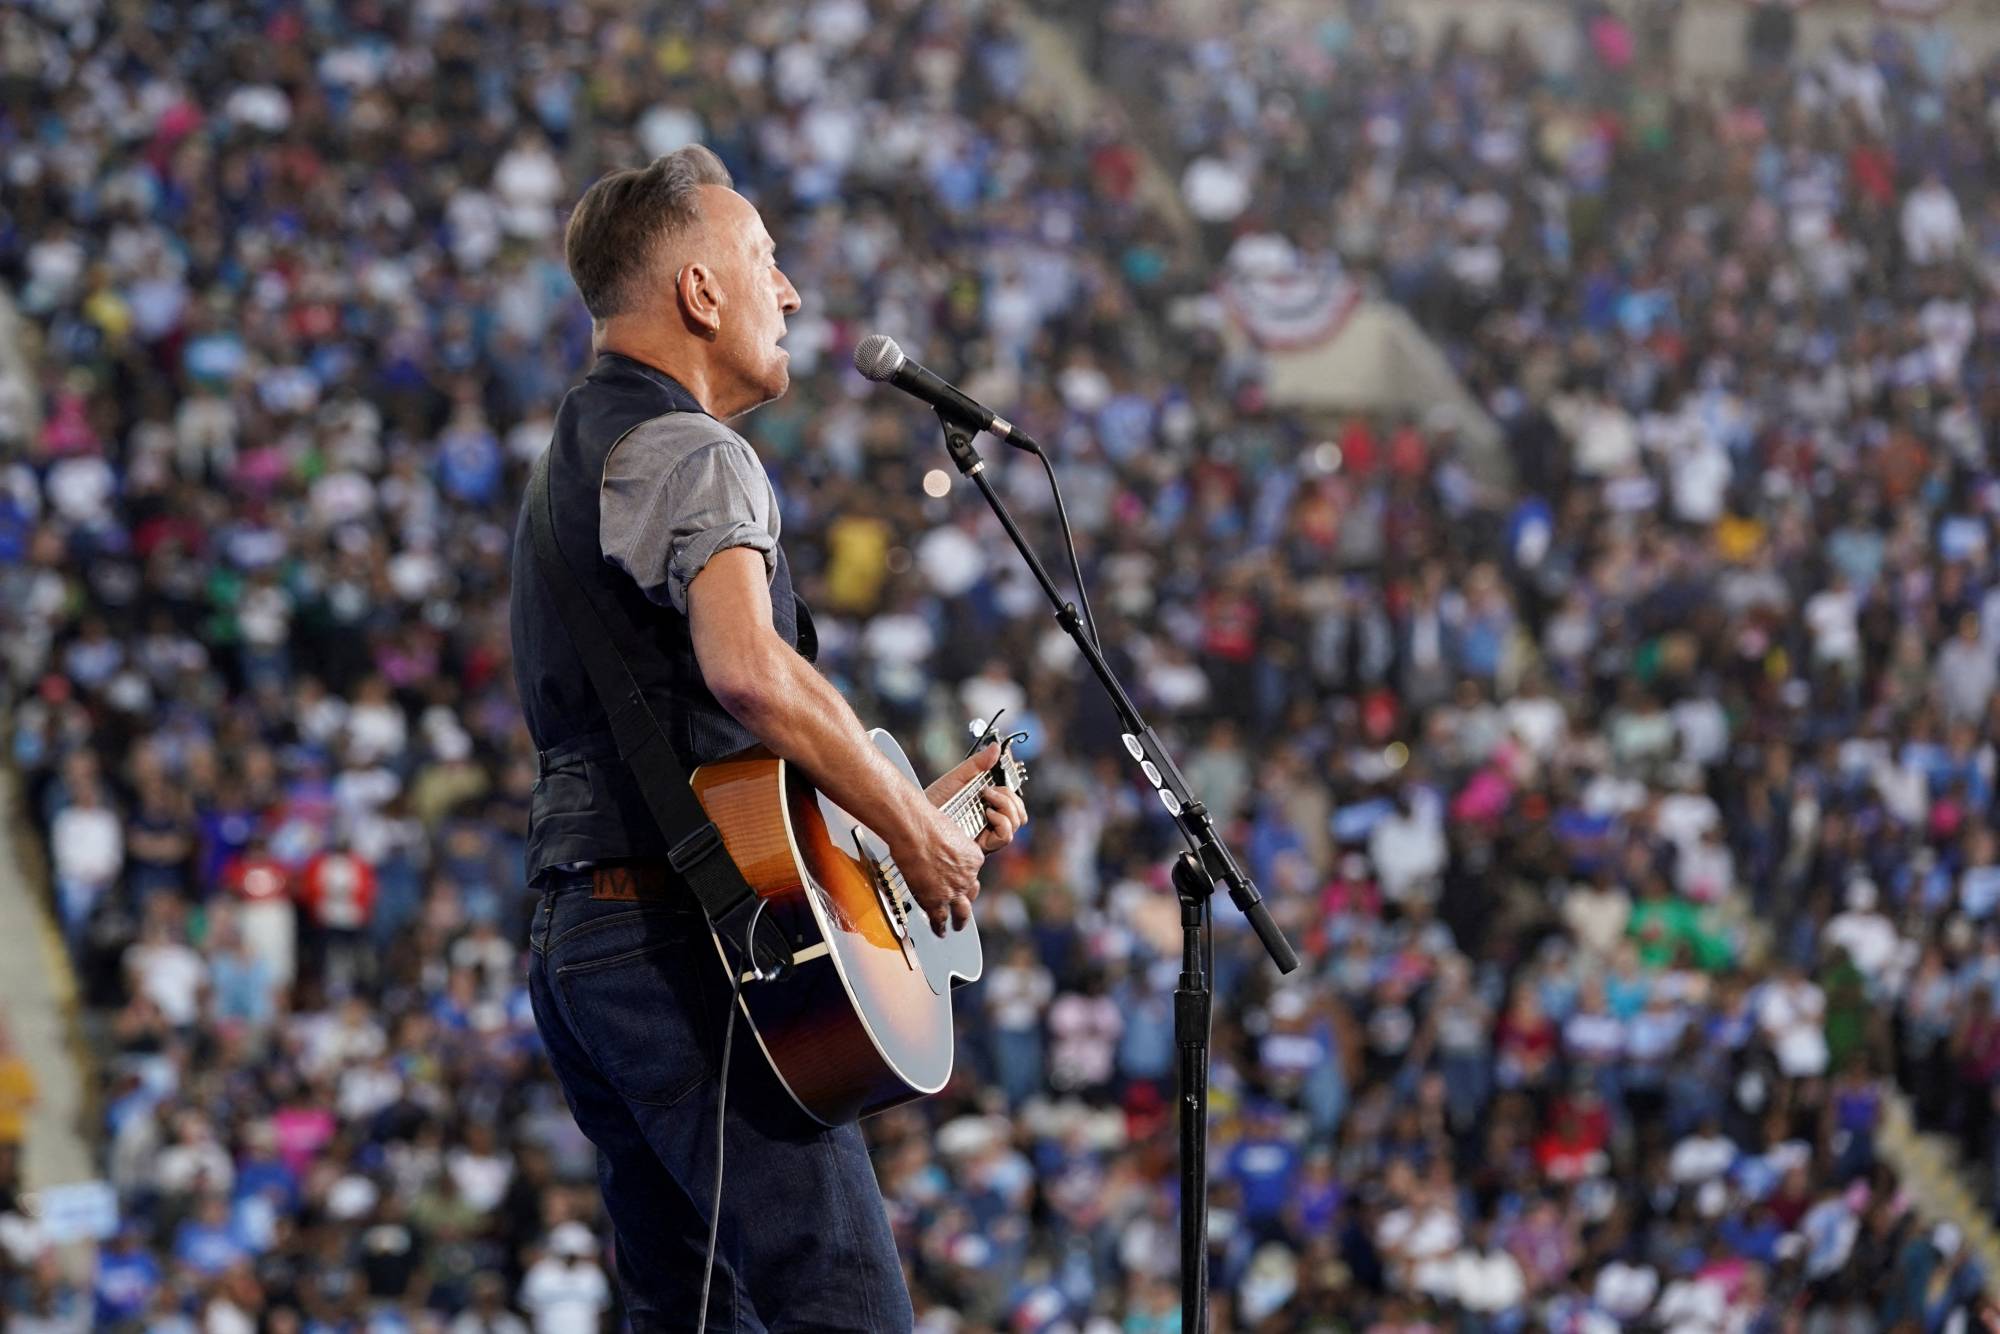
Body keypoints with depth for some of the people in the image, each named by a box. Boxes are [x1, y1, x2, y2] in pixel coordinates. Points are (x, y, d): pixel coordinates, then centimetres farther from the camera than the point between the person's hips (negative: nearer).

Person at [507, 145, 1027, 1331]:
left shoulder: (579, 455, 24)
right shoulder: (692, 454, -9)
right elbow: (747, 670, -29)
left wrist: (912, 808, 24)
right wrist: (910, 826, -17)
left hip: (576, 938, 10)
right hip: (684, 938, -10)